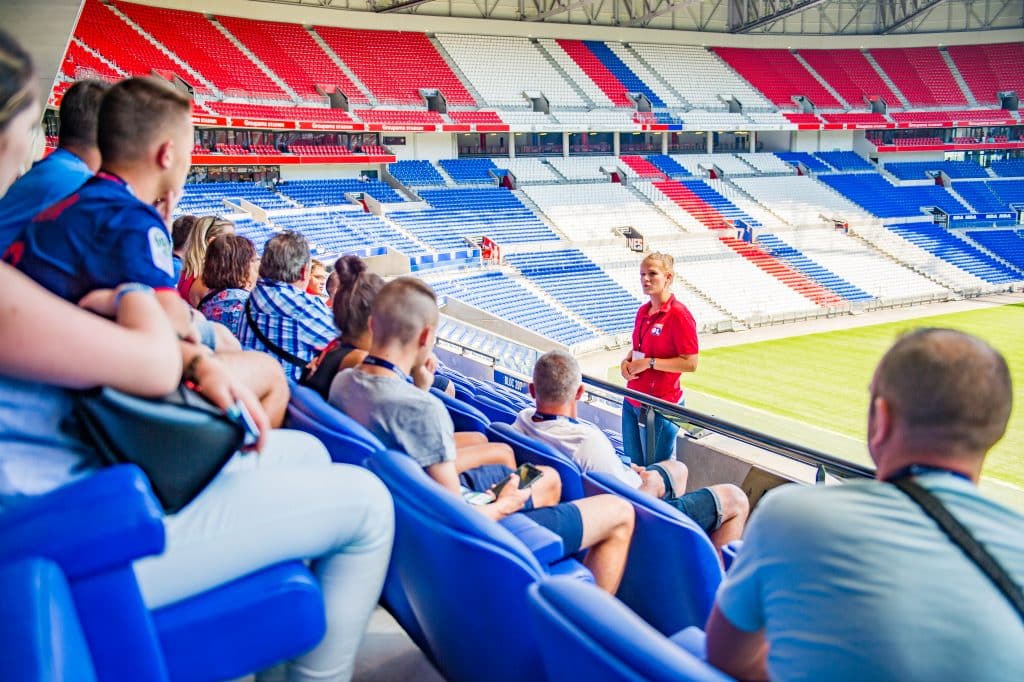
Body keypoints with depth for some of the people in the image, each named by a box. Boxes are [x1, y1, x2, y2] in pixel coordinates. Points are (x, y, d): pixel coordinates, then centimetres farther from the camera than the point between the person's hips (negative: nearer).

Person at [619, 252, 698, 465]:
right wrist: (627, 360, 1)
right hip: (632, 401, 8)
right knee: (633, 465, 18)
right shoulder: (643, 311, 8)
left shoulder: (678, 315, -16)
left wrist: (650, 363, -19)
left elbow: (690, 363, -19)